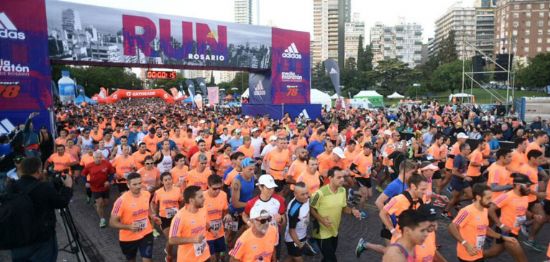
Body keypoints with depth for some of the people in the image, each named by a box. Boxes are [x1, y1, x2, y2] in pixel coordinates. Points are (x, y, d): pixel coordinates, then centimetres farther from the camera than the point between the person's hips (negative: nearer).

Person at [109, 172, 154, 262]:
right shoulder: (122, 200, -25)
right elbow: (112, 222, -19)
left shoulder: (147, 194, -10)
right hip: (128, 238, -2)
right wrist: (129, 226, -32)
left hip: (146, 234, 2)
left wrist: (152, 217, -5)